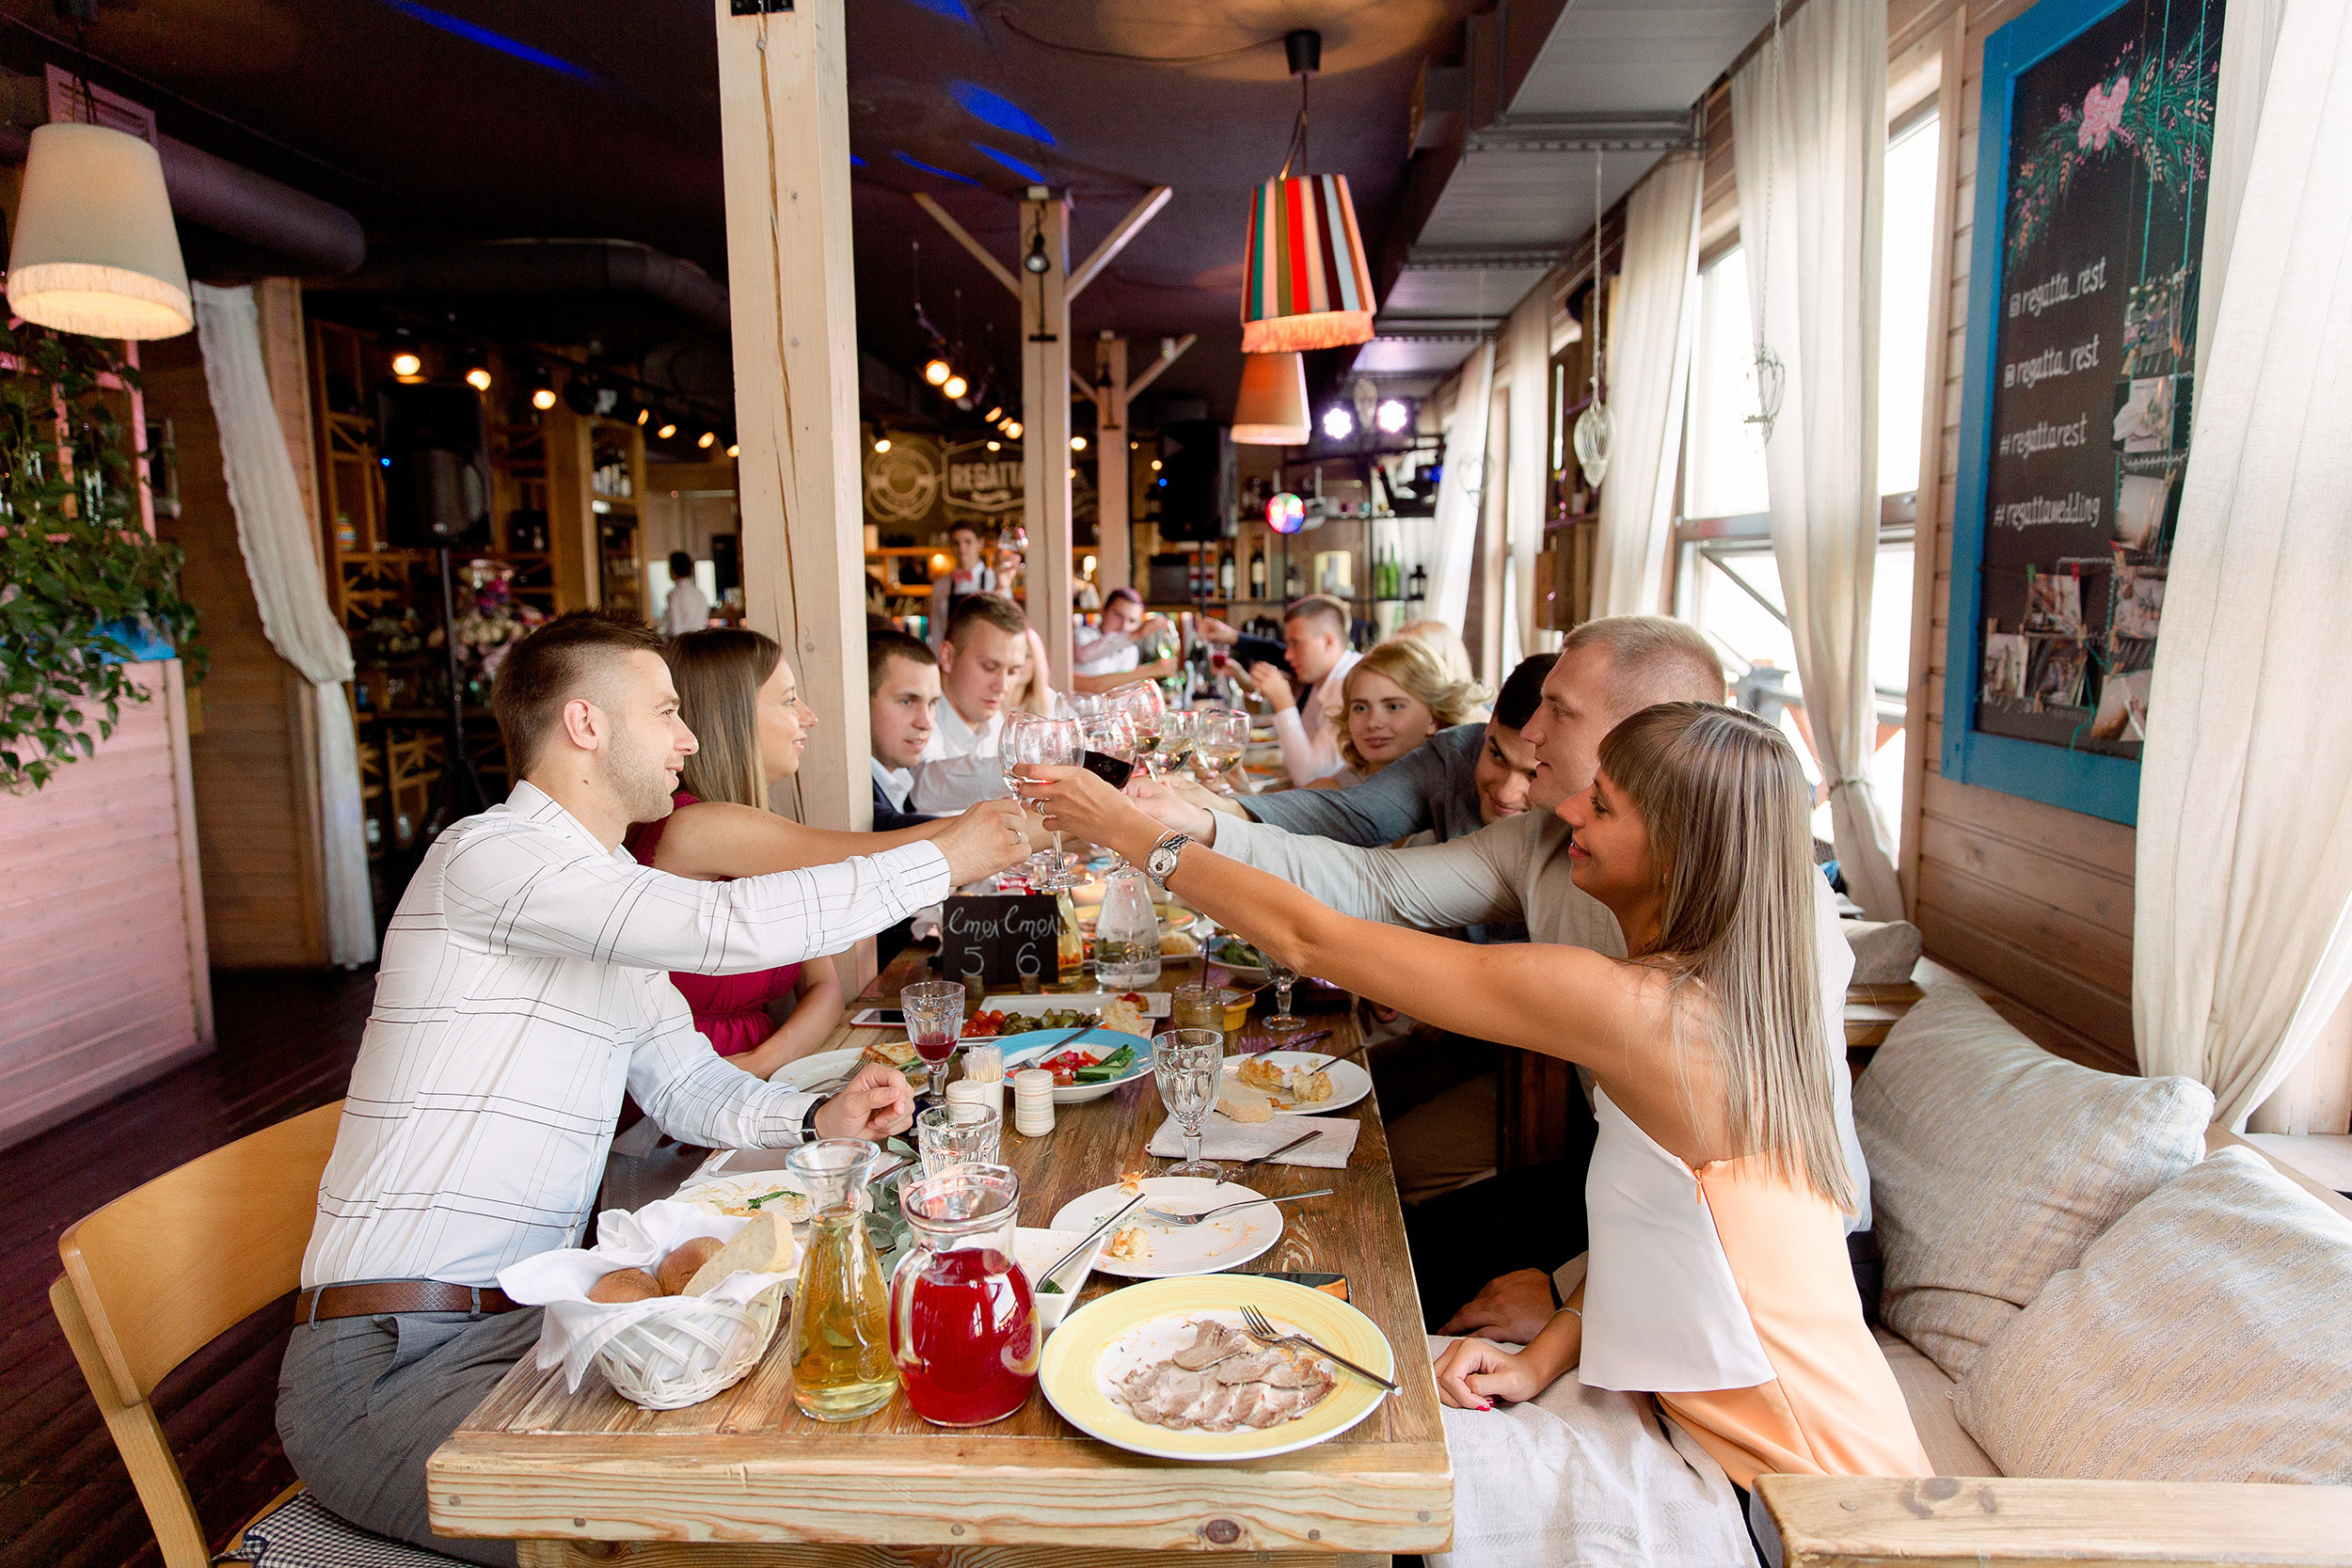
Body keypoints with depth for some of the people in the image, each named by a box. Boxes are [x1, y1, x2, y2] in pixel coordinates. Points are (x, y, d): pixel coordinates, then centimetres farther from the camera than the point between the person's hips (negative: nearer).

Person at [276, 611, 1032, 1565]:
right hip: (386, 1362, -8)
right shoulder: (487, 854, -16)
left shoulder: (611, 897, 15)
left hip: (520, 1324, 9)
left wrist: (815, 1118, -7)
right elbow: (725, 927, -28)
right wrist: (944, 860, -19)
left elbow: (686, 1082, 13)